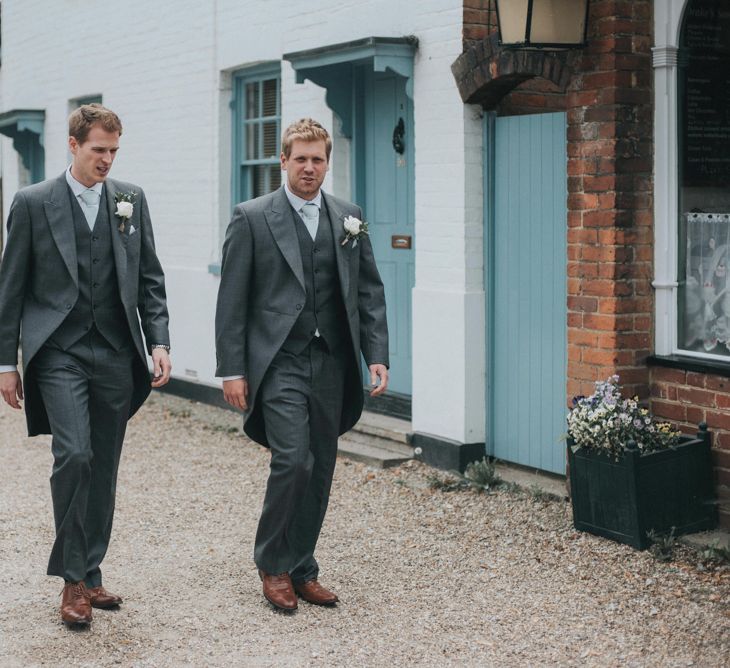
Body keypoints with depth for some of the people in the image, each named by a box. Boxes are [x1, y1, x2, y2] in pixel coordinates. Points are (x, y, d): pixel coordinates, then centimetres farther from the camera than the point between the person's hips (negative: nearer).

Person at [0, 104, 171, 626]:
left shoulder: (131, 199, 8)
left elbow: (150, 278, 11)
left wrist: (159, 342, 1)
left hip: (116, 353, 4)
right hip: (60, 352, -4)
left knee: (104, 467, 8)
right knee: (74, 455, -18)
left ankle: (89, 574, 19)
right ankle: (74, 579, -6)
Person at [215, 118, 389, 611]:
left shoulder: (349, 218, 10)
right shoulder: (252, 218, -1)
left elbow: (369, 291, 12)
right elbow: (232, 301, -2)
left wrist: (377, 356, 2)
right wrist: (232, 370, -6)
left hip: (331, 365, 4)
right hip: (279, 363, -4)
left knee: (321, 469, 8)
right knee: (293, 462, -14)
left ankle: (301, 568, 20)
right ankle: (273, 565, 5)